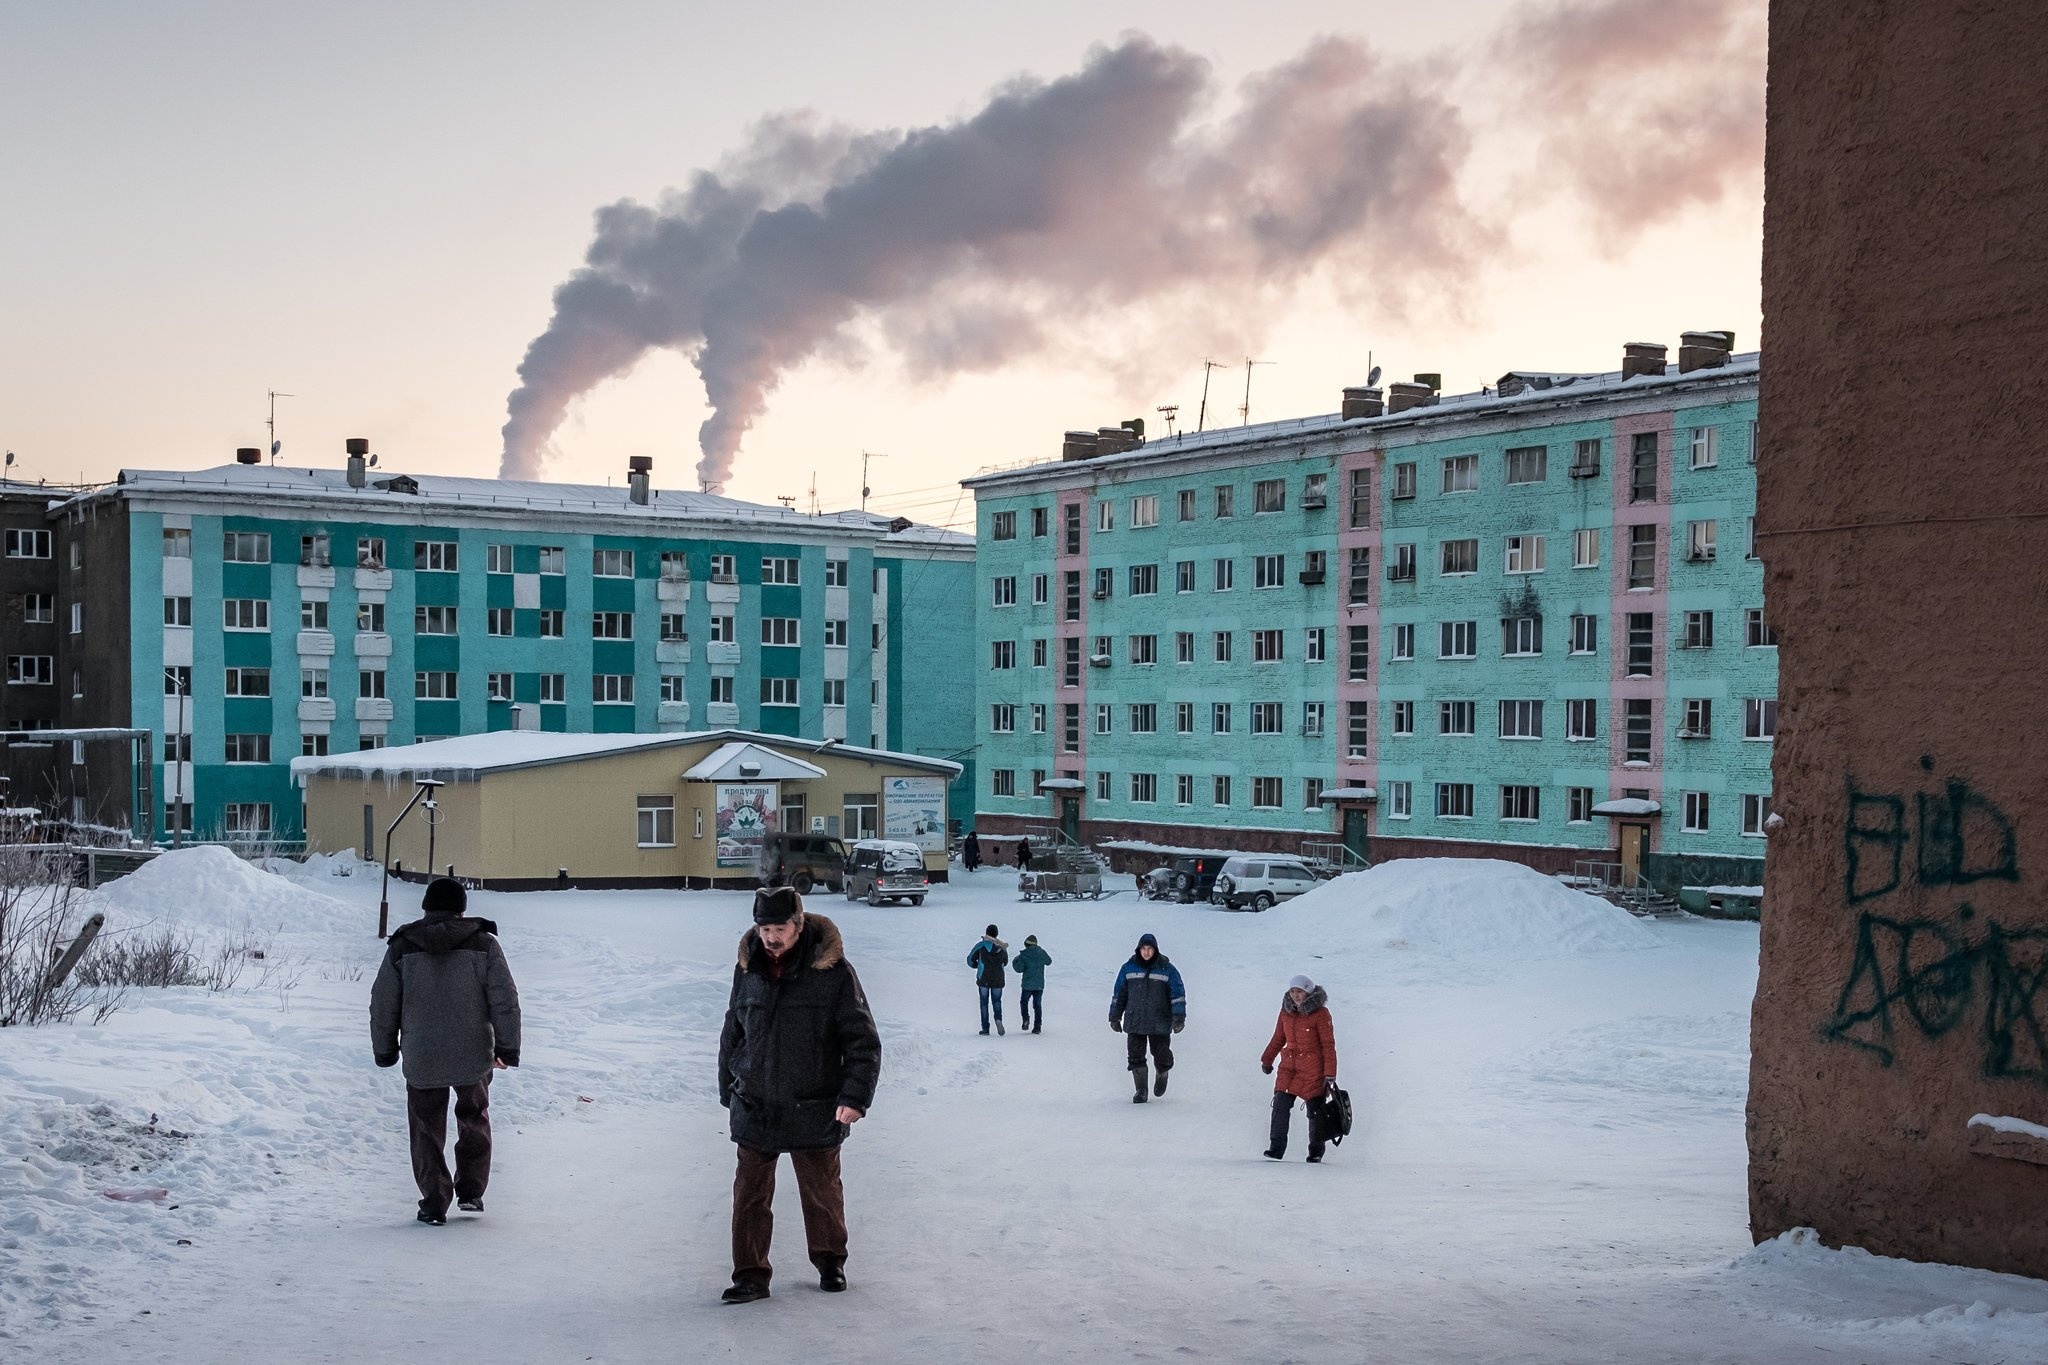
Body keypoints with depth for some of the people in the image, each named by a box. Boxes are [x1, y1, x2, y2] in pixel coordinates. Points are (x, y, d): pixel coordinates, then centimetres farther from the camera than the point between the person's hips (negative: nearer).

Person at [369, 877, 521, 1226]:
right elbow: (505, 1000, -5)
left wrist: (384, 1050, 15)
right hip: (473, 1056, 0)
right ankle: (471, 1192, 20)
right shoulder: (483, 944, -3)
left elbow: (383, 1003, 3)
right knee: (474, 1119, 21)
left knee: (427, 1130, 10)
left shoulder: (402, 947, -1)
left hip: (421, 1059, 0)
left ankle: (434, 1204, 9)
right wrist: (507, 1048, 3)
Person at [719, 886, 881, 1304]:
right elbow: (732, 1034, 16)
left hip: (814, 1112, -3)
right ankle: (751, 1275, 14)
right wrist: (728, 1089, 17)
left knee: (822, 1192, 11)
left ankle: (830, 1262, 31)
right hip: (754, 1109, 3)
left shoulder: (833, 971, -9)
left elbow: (863, 1041, -7)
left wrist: (855, 1096, -15)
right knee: (750, 1195, 4)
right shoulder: (748, 969, 3)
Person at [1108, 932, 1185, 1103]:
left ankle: (1162, 1075, 33)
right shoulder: (1128, 968, 5)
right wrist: (1115, 1017, 12)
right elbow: (1119, 994, 12)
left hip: (1159, 1023, -2)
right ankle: (1141, 1091, 9)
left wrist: (1179, 1017, -9)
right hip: (1134, 1022, 2)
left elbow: (1177, 994, -1)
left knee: (1162, 1055, 0)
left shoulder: (1167, 969, -1)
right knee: (1136, 1057, -2)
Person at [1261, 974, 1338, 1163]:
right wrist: (1267, 1060, 26)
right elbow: (1278, 1038, 20)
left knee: (1314, 1112, 3)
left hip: (1313, 1069, -4)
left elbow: (1328, 1045, -7)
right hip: (1289, 1066, 4)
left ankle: (1316, 1152, 18)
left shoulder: (1320, 1013, -9)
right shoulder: (1286, 1011, 5)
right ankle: (1276, 1148, -4)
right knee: (1280, 1105, -9)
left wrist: (1329, 1074, -10)